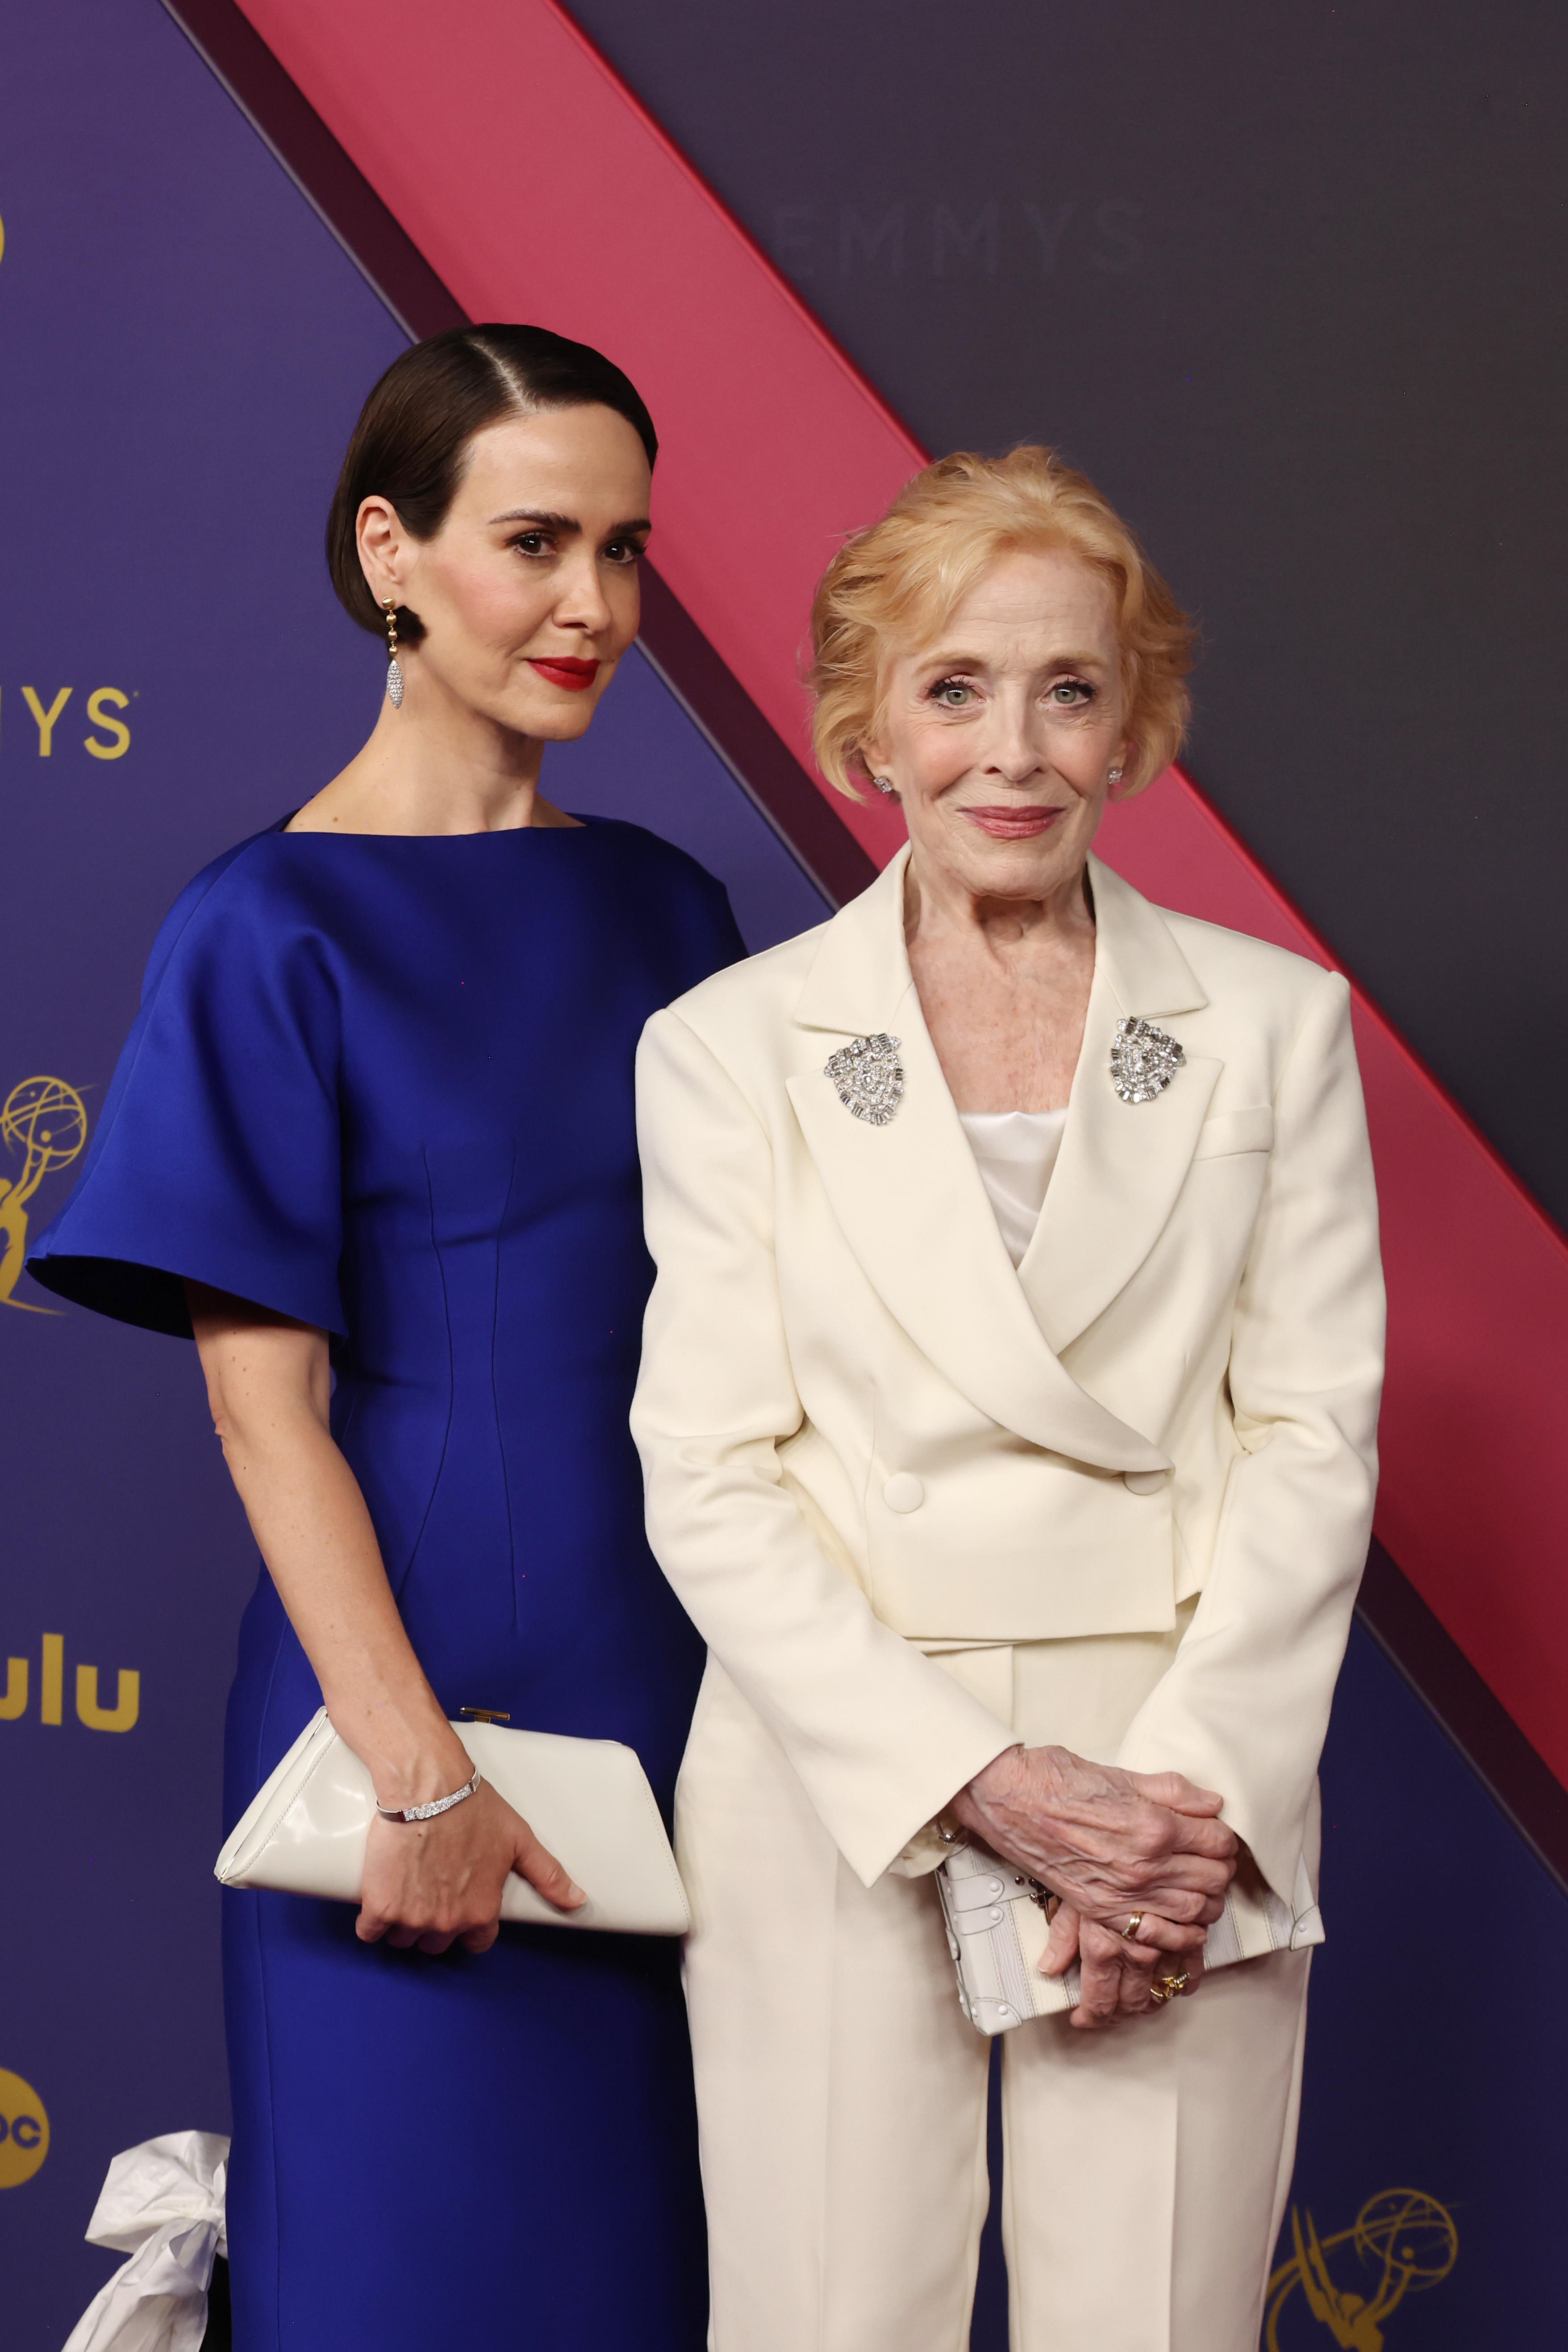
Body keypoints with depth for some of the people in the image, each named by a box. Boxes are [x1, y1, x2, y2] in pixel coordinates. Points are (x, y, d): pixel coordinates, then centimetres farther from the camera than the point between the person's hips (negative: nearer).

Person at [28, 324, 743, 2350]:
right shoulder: (272, 933, -9)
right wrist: (414, 1769, -17)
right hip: (404, 1674, -5)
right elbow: (264, 1401, -12)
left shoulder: (663, 909, 7)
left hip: (668, 1680, 5)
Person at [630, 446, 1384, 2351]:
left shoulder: (1271, 1021, 6)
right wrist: (982, 1784, -12)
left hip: (1191, 1786, 1)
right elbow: (710, 1479, -2)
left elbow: (1314, 1434, 3)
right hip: (837, 1790, 0)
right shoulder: (730, 1046, 3)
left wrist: (1189, 1793, -10)